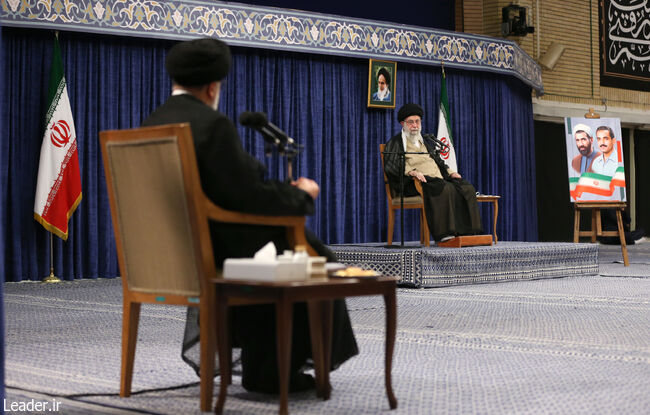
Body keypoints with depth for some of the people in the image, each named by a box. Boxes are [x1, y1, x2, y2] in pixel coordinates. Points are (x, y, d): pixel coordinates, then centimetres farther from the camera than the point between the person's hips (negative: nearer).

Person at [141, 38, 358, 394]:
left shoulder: (150, 125, 5)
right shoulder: (212, 124, -19)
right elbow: (251, 198, -20)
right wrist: (302, 195, -4)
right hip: (213, 254, -9)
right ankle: (274, 371, 20)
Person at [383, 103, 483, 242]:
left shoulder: (428, 142, 30)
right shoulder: (395, 143, 9)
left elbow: (439, 162, 31)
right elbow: (390, 166, -6)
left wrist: (450, 172, 9)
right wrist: (411, 171, -23)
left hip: (438, 180, 7)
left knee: (467, 188, -19)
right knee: (446, 189, -35)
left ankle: (466, 231, -25)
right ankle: (445, 233, -39)